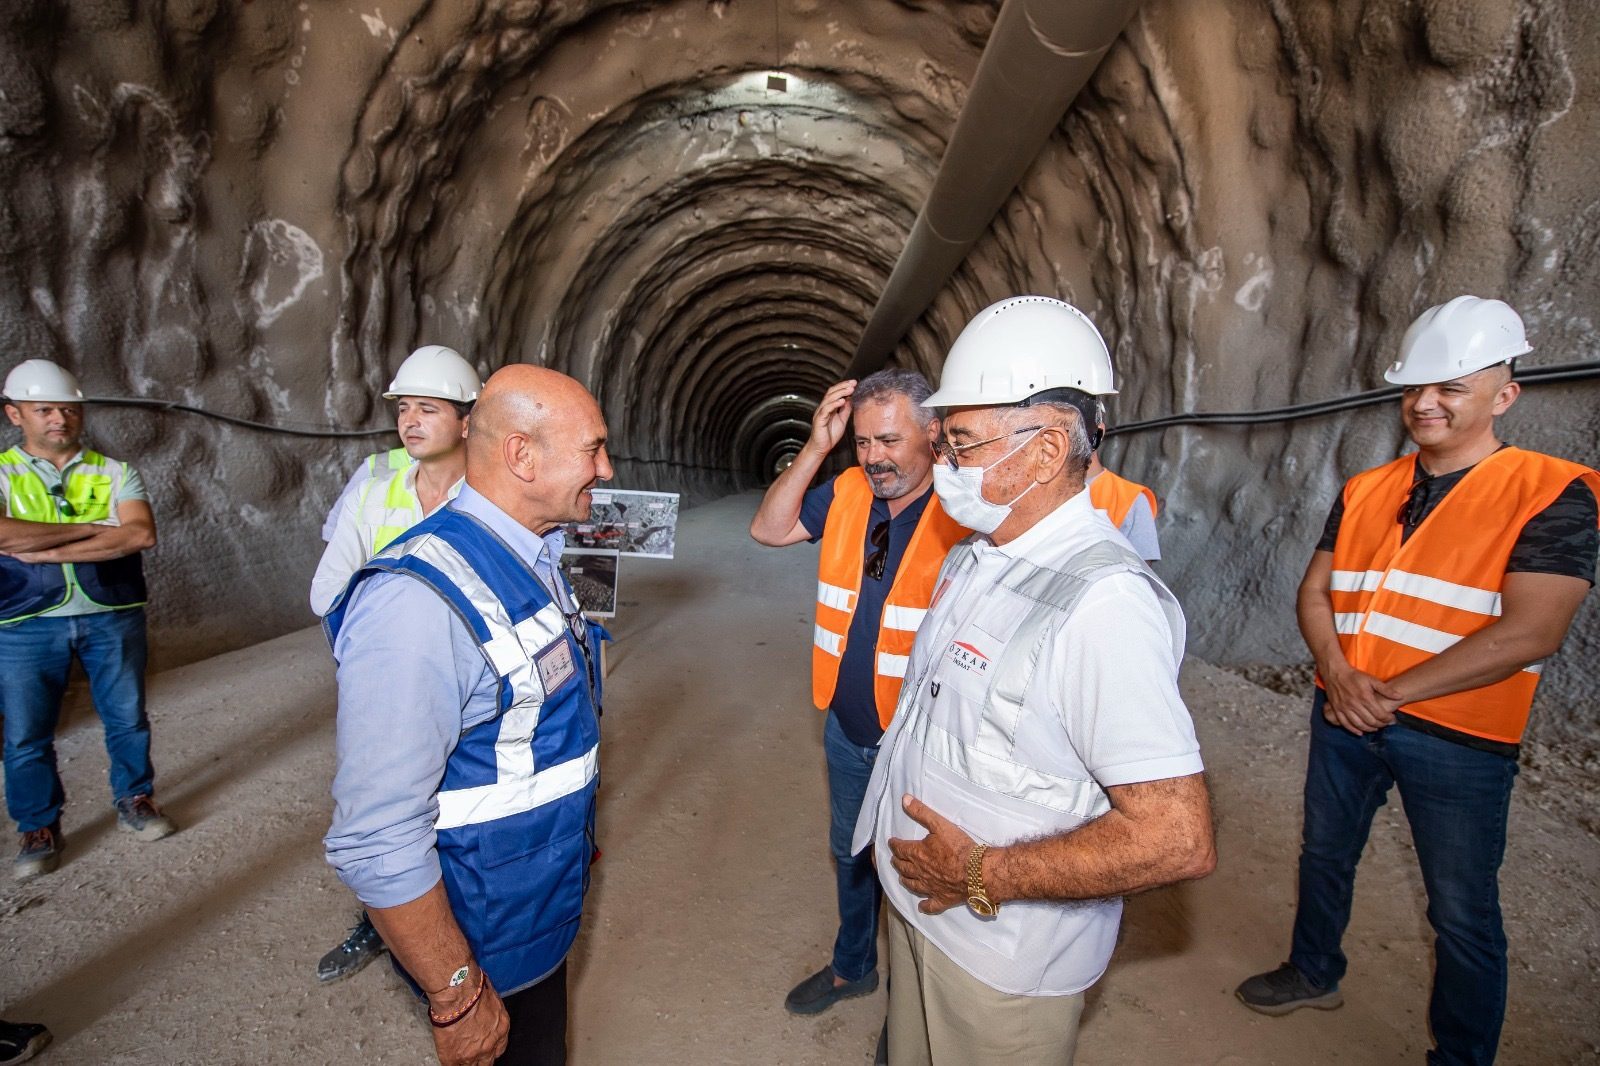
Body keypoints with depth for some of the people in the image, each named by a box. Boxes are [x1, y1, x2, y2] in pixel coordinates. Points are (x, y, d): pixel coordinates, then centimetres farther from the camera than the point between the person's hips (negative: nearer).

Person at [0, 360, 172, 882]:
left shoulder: (114, 472, 3)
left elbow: (142, 534, -14)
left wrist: (48, 550, -17)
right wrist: (92, 528, -15)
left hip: (113, 617, 1)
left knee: (127, 717, 11)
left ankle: (134, 800, 30)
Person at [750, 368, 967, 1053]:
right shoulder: (847, 493, -4)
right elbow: (768, 530, -6)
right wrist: (815, 448, -15)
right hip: (846, 728, 5)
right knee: (851, 854, 26)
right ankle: (852, 966, 53)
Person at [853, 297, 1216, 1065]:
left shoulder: (1102, 601, -29)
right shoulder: (971, 558, 2)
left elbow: (1179, 839, -31)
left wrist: (982, 875, -24)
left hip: (1003, 958, -8)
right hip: (916, 906, 8)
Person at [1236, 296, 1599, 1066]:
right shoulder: (1364, 493, 5)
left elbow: (1529, 633, -19)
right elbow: (1314, 592, 6)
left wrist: (1390, 693, -19)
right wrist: (1337, 672, -13)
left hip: (1458, 739, -5)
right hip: (1344, 717, 5)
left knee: (1463, 913, 10)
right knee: (1325, 855, 22)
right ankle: (1314, 973, 46)